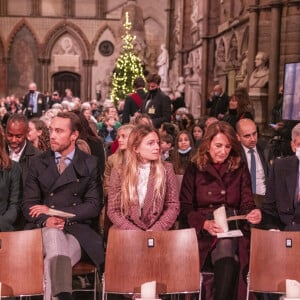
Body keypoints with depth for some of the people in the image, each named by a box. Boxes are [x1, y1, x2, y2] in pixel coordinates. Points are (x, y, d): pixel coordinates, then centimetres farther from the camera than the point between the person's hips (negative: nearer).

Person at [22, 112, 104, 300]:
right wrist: (46, 220, -16)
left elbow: (94, 206, 2)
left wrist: (55, 212, -9)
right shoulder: (38, 163, 13)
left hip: (77, 230, -1)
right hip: (46, 229, 1)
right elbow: (28, 204, 7)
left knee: (54, 262, -35)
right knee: (54, 234, -37)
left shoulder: (90, 164, 9)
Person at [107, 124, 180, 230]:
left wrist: (155, 230, -11)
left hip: (157, 234, 1)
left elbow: (173, 206, 4)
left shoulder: (166, 169, 4)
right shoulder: (119, 172, 2)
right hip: (128, 234, -1)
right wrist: (136, 233, -13)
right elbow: (113, 211, 1)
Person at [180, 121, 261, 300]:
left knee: (226, 245, -35)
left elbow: (247, 204, 10)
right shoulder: (194, 169, 7)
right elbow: (185, 209, 2)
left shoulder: (240, 169, 13)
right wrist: (205, 223, -17)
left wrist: (254, 213, -14)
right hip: (204, 233, -1)